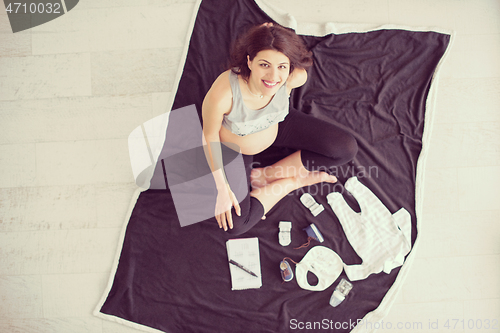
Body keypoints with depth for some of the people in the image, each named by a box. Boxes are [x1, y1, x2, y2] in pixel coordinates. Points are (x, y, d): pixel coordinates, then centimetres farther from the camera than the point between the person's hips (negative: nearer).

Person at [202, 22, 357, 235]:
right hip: (234, 149, -2)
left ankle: (268, 175, -3)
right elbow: (209, 136, -21)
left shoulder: (296, 78, -30)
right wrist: (222, 187, -18)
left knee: (347, 149, -9)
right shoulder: (222, 95, -40)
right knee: (235, 224, -18)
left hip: (277, 127, 3)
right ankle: (295, 180, 3)